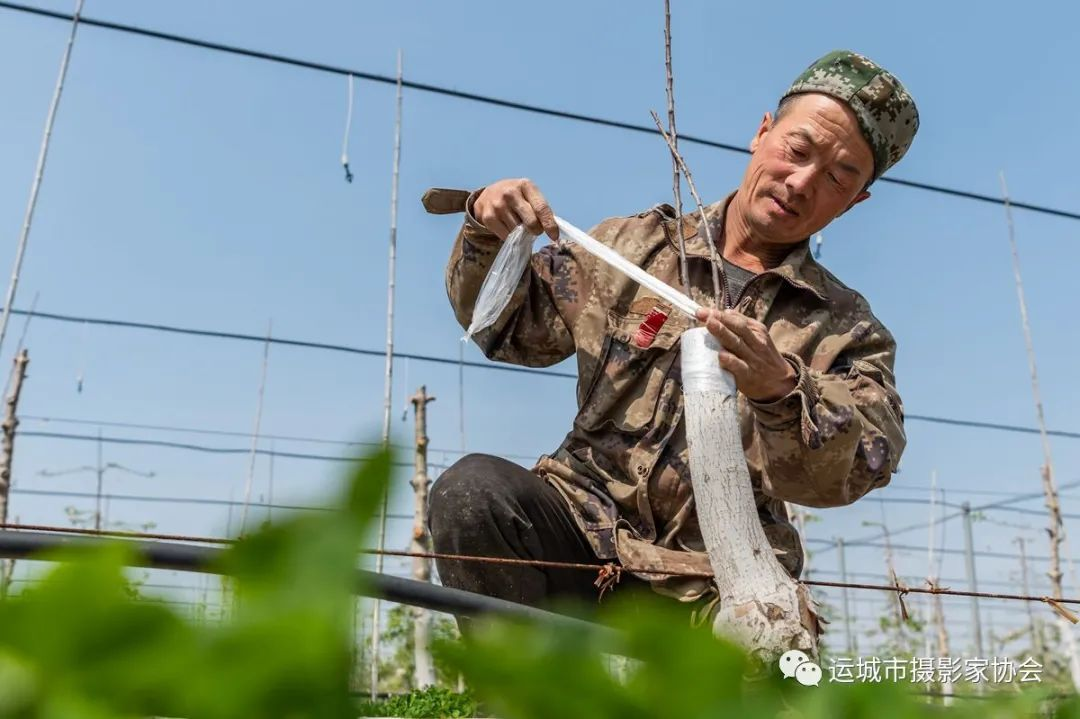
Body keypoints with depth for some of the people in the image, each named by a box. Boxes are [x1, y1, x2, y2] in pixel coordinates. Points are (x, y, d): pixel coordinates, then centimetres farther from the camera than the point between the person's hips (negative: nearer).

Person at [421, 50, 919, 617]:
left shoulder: (848, 331, 6)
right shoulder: (631, 246, 10)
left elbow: (849, 473, -10)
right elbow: (508, 324, 16)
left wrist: (781, 392, -31)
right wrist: (486, 234, -3)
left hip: (707, 588, -1)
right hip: (584, 527, 2)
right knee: (472, 490, -27)